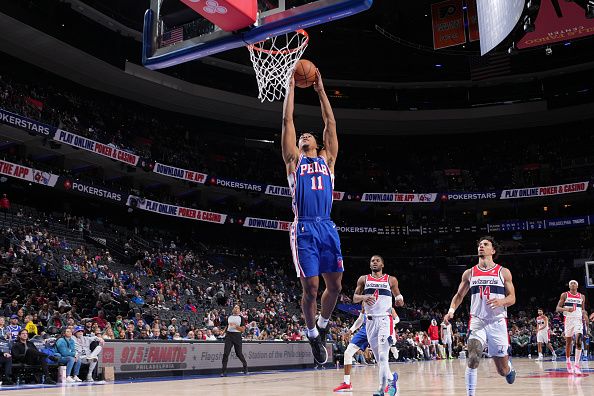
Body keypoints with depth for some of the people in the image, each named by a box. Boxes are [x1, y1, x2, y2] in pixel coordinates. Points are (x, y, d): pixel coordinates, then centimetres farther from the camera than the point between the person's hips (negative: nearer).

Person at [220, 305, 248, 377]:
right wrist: (225, 331, 10)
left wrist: (236, 326, -19)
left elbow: (243, 329, -5)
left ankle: (245, 365, 30)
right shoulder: (229, 317, 15)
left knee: (239, 353, 3)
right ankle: (224, 371, -7)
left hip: (237, 336, -3)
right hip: (229, 335, 3)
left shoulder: (241, 318, 3)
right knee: (226, 353, -9)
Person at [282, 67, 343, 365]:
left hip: (327, 228, 3)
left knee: (335, 285, 3)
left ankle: (322, 323, 29)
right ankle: (313, 335, 16)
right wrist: (291, 87, 15)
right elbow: (287, 122, 12)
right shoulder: (294, 160, 14)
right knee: (310, 288, -4)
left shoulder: (327, 160, 21)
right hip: (304, 229, -3)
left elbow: (330, 123, 20)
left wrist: (320, 90, 23)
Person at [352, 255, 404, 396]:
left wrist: (400, 300, -11)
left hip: (385, 319, -3)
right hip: (370, 320, 3)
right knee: (379, 358, 9)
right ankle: (391, 378, 31)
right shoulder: (363, 279, 9)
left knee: (383, 356, -14)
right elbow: (355, 298, 6)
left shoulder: (391, 280, 6)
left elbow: (398, 296, 13)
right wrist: (364, 297, -16)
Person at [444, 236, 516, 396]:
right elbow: (459, 295, 16)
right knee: (472, 359, -23)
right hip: (477, 321, 1)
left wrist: (500, 302, -19)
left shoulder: (503, 272, 4)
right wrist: (451, 310, -2)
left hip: (497, 322, -1)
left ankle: (510, 369, 44)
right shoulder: (469, 273, 9)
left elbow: (512, 298, 3)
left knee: (503, 370, 7)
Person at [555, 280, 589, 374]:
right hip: (568, 319, -1)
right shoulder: (564, 295, 4)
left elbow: (583, 309, 21)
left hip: (578, 320, 1)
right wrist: (566, 309, -19)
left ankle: (577, 364, -16)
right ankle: (568, 362, 24)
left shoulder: (582, 296, 11)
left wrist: (585, 315, -1)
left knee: (579, 341, -16)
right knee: (568, 342, 7)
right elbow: (558, 308, 0)